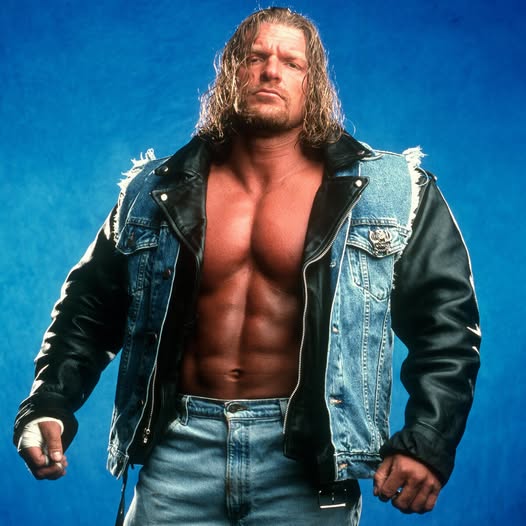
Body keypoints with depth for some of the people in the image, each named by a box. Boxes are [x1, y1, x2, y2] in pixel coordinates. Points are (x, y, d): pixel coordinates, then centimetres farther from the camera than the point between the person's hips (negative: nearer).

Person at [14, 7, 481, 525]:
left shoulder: (391, 194, -1)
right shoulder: (156, 191, 7)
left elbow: (446, 320, 1)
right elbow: (90, 308, 15)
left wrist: (427, 442, -9)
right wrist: (48, 405, 2)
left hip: (305, 455, -1)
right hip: (180, 445, 2)